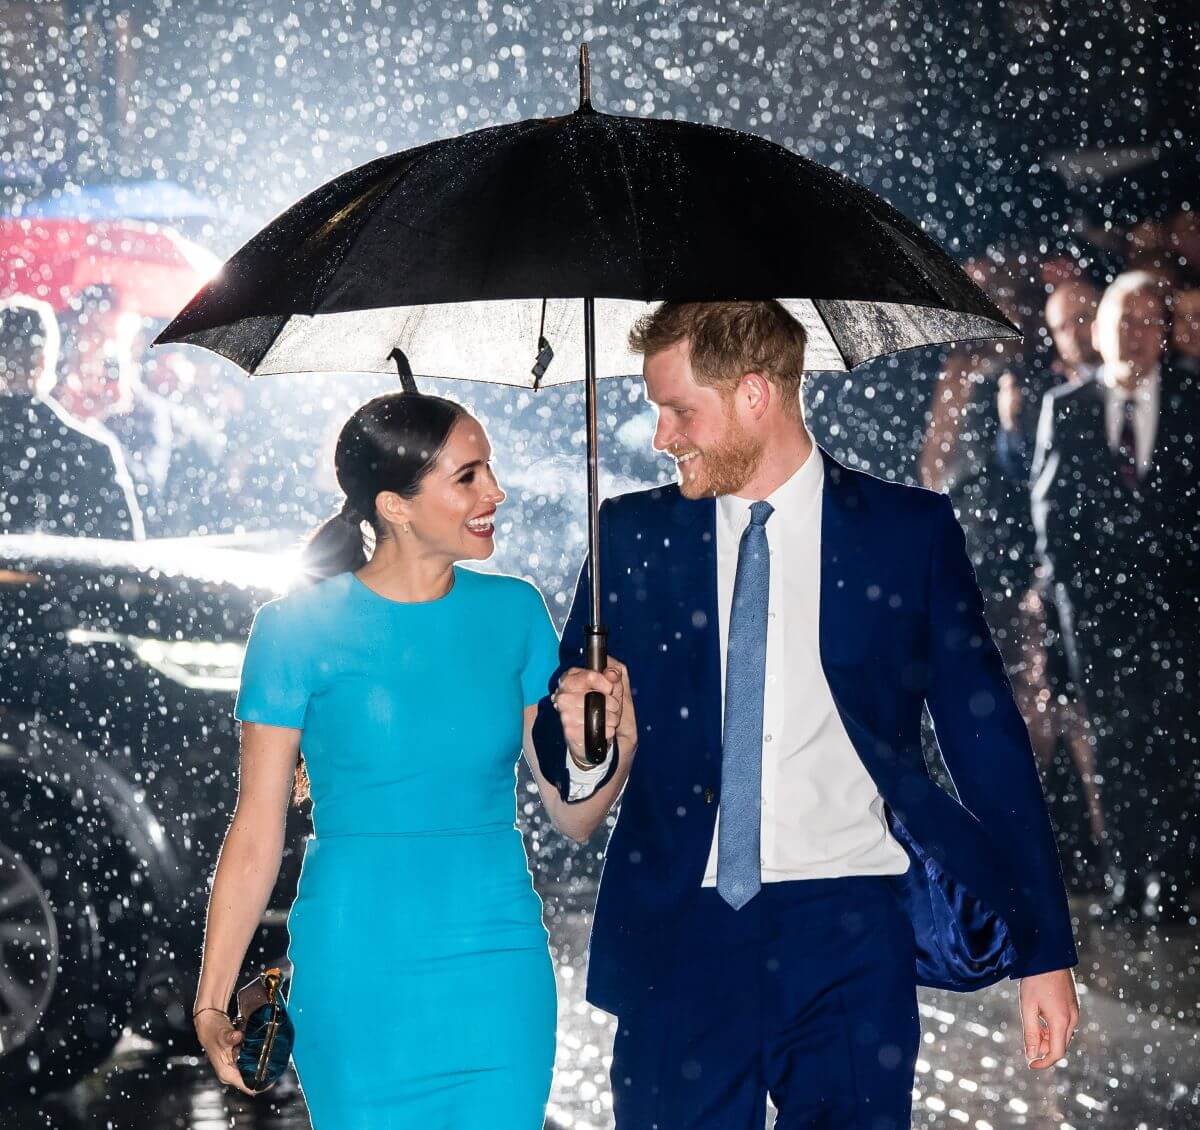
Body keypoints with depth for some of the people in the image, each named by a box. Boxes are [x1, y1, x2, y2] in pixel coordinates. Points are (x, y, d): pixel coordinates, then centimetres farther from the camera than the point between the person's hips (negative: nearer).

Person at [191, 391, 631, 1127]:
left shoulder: (513, 612, 4)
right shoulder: (299, 628, -5)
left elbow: (571, 816, 6)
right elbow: (258, 833, -3)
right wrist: (211, 1006, -7)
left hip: (500, 967, 3)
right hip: (357, 976, -3)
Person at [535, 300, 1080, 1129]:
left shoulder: (910, 532, 3)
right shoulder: (635, 535, 9)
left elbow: (987, 739, 4)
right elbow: (564, 738, 14)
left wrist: (1046, 950, 1)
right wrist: (579, 740, -11)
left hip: (850, 936, -1)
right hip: (680, 930, 2)